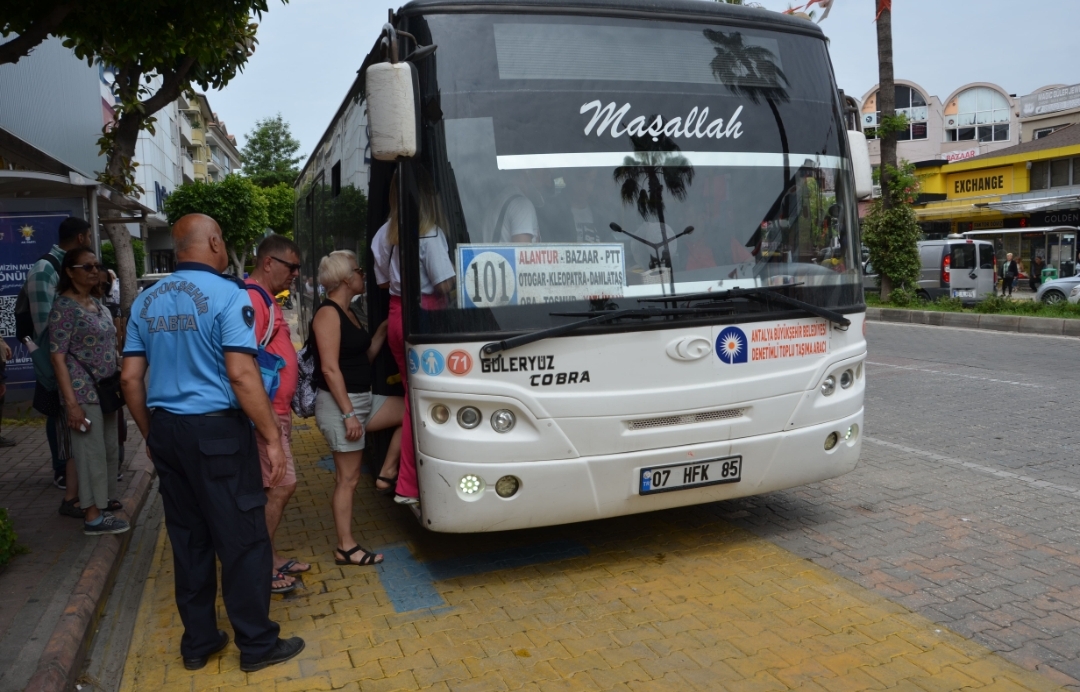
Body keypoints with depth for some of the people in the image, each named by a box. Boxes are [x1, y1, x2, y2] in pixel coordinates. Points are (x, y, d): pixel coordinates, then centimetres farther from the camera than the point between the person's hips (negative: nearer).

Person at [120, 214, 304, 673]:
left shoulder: (146, 301, 9)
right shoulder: (227, 294, -12)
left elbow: (130, 378, 9)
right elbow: (241, 374, -20)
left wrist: (150, 434, 20)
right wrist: (272, 437, -14)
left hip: (166, 431, 7)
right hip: (216, 431, -7)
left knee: (188, 538, 16)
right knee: (243, 539, 4)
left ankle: (197, 642, 26)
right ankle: (257, 645, 14)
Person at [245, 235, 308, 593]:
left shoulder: (267, 299, 16)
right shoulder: (252, 299, -17)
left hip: (277, 411, 10)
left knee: (275, 487, 15)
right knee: (281, 485, -6)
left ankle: (268, 557, 26)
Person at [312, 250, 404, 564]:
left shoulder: (347, 314, 14)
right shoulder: (328, 314, -15)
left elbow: (366, 355, 17)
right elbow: (330, 368, -21)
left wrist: (384, 328, 10)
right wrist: (349, 413, -22)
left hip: (363, 399, 9)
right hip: (339, 404, -9)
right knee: (348, 477, -2)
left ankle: (387, 472, 12)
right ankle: (346, 548, 8)